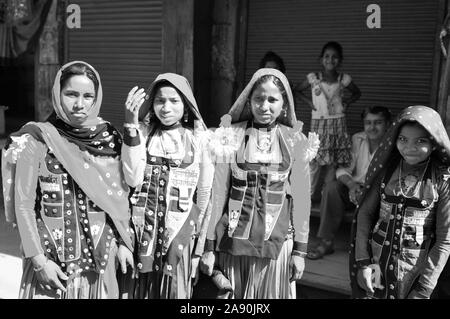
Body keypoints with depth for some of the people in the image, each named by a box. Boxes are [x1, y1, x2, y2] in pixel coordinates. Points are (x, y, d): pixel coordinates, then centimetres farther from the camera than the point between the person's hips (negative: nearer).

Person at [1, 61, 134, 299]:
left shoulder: (109, 138, 0)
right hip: (52, 259, -2)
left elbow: (120, 195, 5)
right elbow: (23, 204, -9)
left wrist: (123, 242, 2)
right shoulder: (36, 141, -9)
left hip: (100, 258, 3)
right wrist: (38, 259, -12)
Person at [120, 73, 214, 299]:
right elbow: (133, 179, -15)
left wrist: (202, 241, 7)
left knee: (174, 291, 8)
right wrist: (131, 126, -20)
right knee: (139, 291, 10)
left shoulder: (198, 138, -1)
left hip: (180, 232, 0)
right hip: (142, 229, 1)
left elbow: (205, 193, 4)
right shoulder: (142, 132, 0)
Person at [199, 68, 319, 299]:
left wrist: (300, 250, 2)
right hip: (233, 241, 0)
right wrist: (209, 246, -1)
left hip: (277, 243, 0)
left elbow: (300, 199, 2)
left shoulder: (295, 142, -2)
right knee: (229, 294, 12)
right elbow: (217, 193, -2)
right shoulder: (230, 137, -5)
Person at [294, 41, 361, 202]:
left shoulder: (344, 79, 1)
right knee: (315, 160, -4)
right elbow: (297, 90, 12)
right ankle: (311, 195, 8)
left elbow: (357, 93, 20)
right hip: (318, 123, -1)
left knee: (333, 161, 2)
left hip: (338, 123, 1)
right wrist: (309, 102, 0)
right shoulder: (313, 78, -2)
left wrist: (347, 102, 3)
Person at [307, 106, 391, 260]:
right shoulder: (357, 140, 3)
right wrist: (351, 184, -24)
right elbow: (343, 168, -2)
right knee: (331, 188, -23)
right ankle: (326, 242, -18)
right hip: (356, 188, 4)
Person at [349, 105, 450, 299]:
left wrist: (423, 290, -11)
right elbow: (365, 213, 0)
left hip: (416, 267, -2)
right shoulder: (386, 168, -6)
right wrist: (362, 262, -7)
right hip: (376, 260, 2)